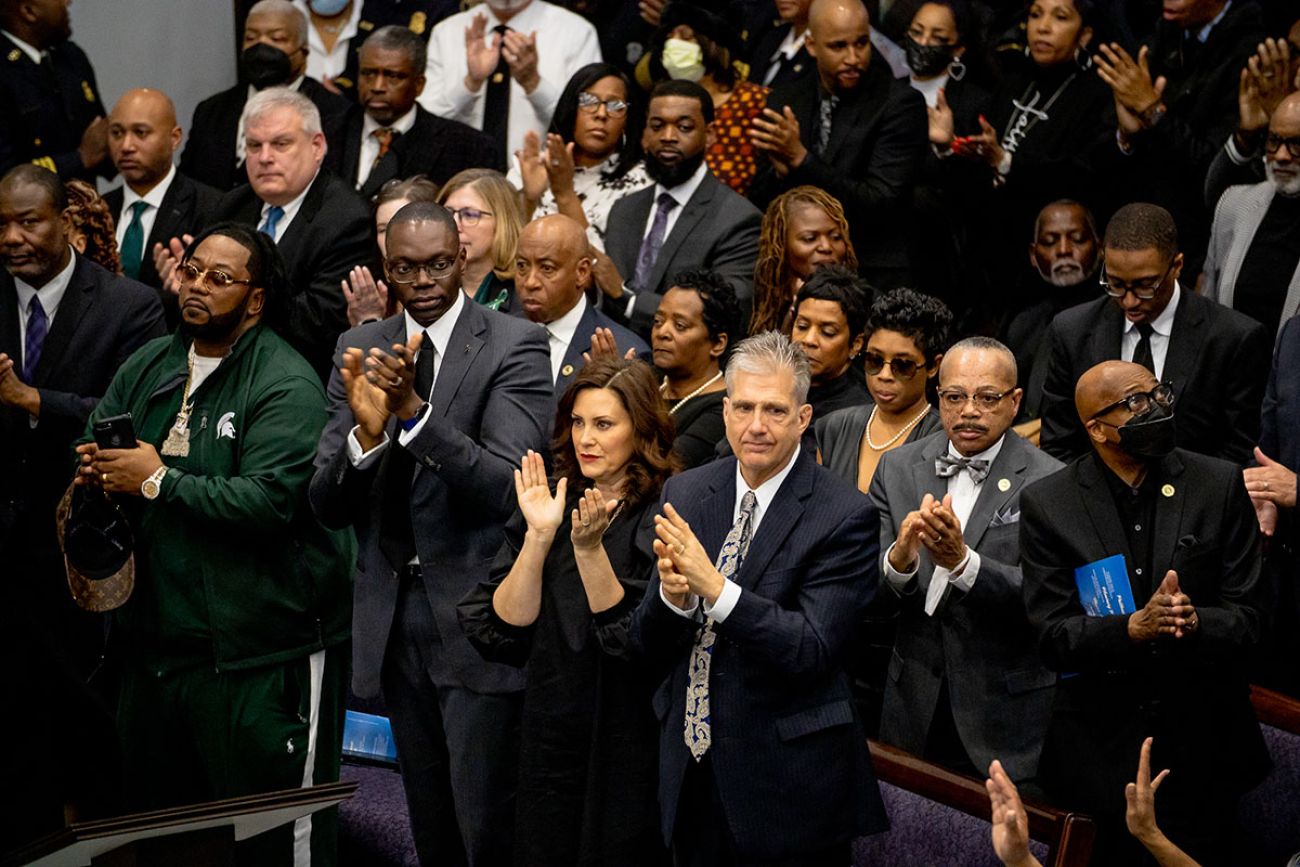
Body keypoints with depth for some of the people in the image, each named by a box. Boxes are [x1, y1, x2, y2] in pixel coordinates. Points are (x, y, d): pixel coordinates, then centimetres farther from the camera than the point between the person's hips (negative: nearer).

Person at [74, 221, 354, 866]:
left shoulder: (285, 386, -12)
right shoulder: (149, 366, 12)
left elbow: (268, 499, -23)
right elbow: (91, 443, 18)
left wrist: (158, 481, -18)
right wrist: (94, 468, -7)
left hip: (259, 651, -7)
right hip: (157, 634, 7)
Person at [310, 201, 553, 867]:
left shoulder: (515, 347, -8)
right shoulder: (360, 350, 6)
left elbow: (506, 487, -19)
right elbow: (328, 507, 1)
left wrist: (416, 412, -30)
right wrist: (366, 432, -19)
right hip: (392, 619, 5)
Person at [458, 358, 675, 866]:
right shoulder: (550, 505, 5)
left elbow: (637, 636, -16)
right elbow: (507, 623, -2)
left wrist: (589, 548, -25)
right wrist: (539, 535, -13)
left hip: (627, 743, -4)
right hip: (550, 735, 5)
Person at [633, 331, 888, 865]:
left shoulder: (844, 516, -12)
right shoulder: (685, 494, 4)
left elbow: (813, 651, -20)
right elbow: (649, 648, 4)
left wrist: (715, 588, -29)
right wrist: (672, 595, -19)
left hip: (787, 784, -5)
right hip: (691, 768, 5)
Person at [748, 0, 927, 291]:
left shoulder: (901, 104, -8)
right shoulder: (784, 101, 6)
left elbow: (880, 204, -17)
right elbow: (758, 202, 9)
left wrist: (800, 159, -22)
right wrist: (781, 171, -13)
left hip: (872, 278, -3)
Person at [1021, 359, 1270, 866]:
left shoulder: (1220, 485, 0)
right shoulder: (1047, 505, -2)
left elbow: (1247, 614, -1)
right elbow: (1052, 637, -7)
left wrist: (1195, 623, -23)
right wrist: (1134, 628, -25)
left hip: (1202, 744, 1)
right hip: (1100, 743, -1)